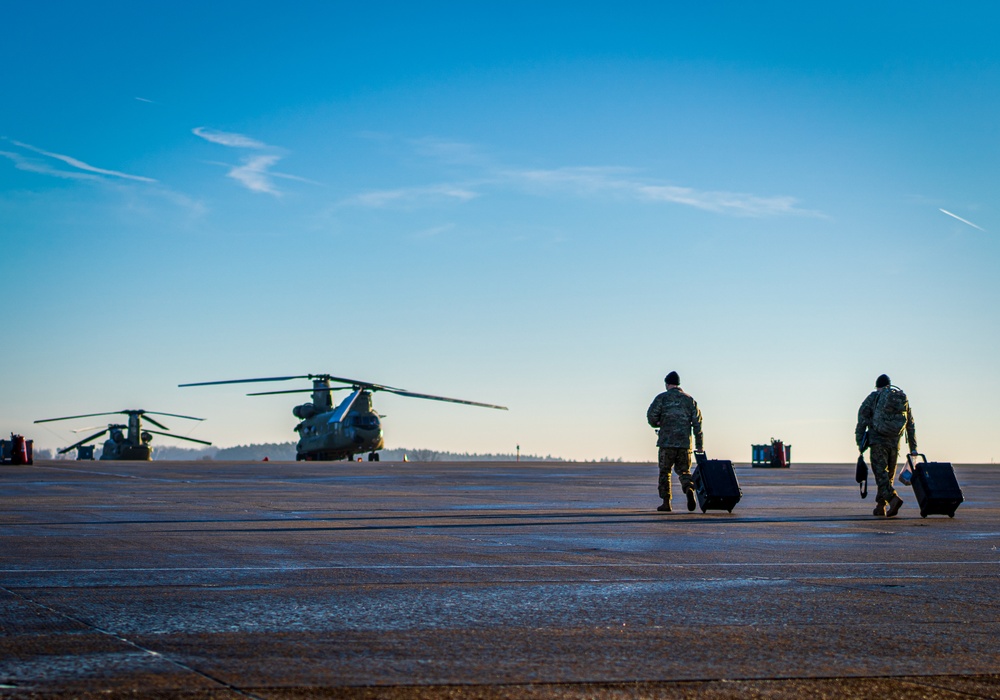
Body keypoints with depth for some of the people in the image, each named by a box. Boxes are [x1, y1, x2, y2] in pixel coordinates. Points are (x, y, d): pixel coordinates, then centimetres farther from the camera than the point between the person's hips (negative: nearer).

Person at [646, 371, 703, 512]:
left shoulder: (662, 398, 2)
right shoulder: (689, 400, 11)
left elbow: (651, 415, -10)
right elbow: (697, 423, 6)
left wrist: (657, 424, 13)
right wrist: (700, 445, 7)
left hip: (667, 442, -2)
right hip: (685, 443, 2)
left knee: (664, 472, 9)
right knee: (684, 471, 10)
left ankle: (666, 503, 5)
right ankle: (689, 488, -21)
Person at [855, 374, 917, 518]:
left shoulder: (873, 397, 6)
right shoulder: (903, 399, 16)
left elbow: (862, 419, -3)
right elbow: (911, 426, 17)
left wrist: (859, 441, -3)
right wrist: (913, 448, 19)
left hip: (878, 440, -4)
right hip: (894, 443, 4)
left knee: (880, 472, -8)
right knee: (888, 474, 14)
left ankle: (893, 498, -30)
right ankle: (880, 507, 16)